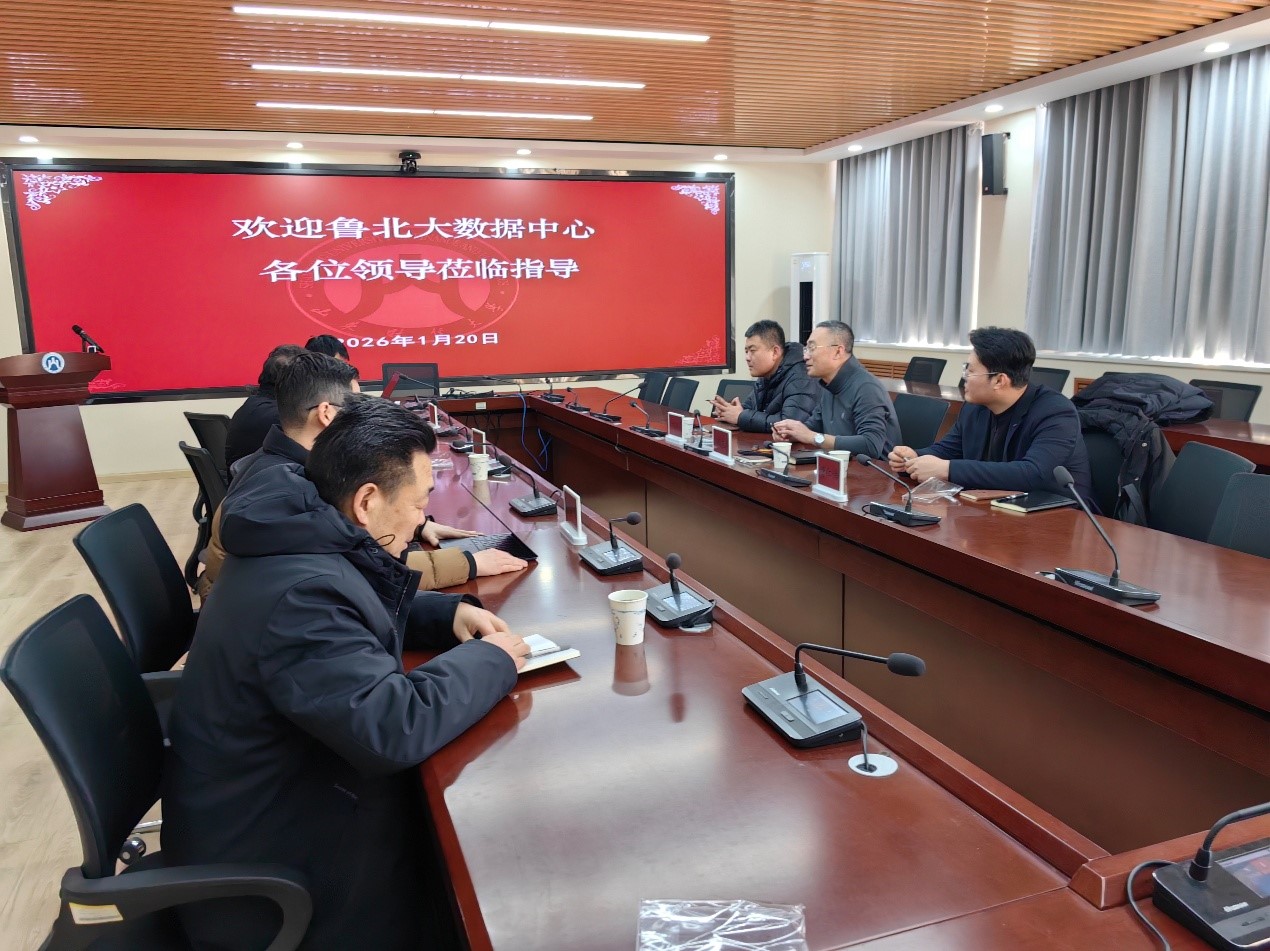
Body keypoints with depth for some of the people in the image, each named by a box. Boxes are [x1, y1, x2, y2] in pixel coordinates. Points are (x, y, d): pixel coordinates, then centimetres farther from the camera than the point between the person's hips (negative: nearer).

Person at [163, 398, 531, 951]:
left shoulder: (307, 538, -3)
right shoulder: (298, 593, -33)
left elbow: (361, 611, 16)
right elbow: (392, 728, -38)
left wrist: (450, 614, -1)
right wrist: (491, 660, -22)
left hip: (283, 796, 9)